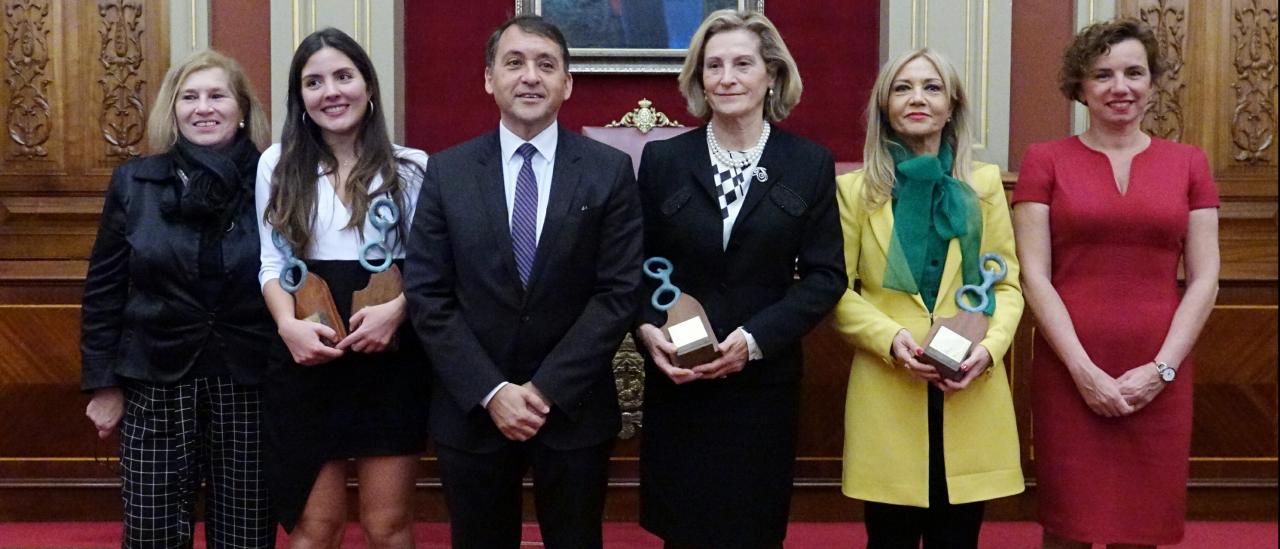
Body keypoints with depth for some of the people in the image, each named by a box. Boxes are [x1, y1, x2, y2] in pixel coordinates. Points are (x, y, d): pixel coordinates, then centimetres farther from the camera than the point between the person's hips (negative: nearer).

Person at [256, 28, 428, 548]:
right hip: (306, 360, 1)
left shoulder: (411, 167, 1)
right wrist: (288, 325, -13)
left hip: (391, 358, -1)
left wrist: (396, 309, -18)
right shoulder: (278, 164, 5)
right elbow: (272, 263, 6)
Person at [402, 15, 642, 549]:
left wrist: (548, 388, -13)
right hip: (471, 410, 1)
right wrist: (491, 392, -12)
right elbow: (427, 297, -3)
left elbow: (618, 293, -7)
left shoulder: (610, 171, -2)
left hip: (574, 408, 0)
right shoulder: (447, 171, 0)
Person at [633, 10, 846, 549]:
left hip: (764, 380, 0)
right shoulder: (662, 159, 2)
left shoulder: (810, 163, 1)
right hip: (677, 379, 0)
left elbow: (826, 275, -3)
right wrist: (648, 330, -14)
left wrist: (755, 339, -14)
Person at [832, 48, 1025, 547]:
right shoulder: (856, 189, 5)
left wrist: (990, 345, -11)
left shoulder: (984, 183, 9)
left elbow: (1007, 283, 8)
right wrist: (889, 338, -15)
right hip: (887, 393, -1)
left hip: (971, 393, 2)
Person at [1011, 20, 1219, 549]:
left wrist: (1160, 369, -7)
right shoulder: (1045, 161, 2)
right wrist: (1084, 371, -12)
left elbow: (1204, 279, 4)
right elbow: (1034, 277, -4)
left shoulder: (1188, 163, 8)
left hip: (1157, 379, 2)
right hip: (1069, 374, -2)